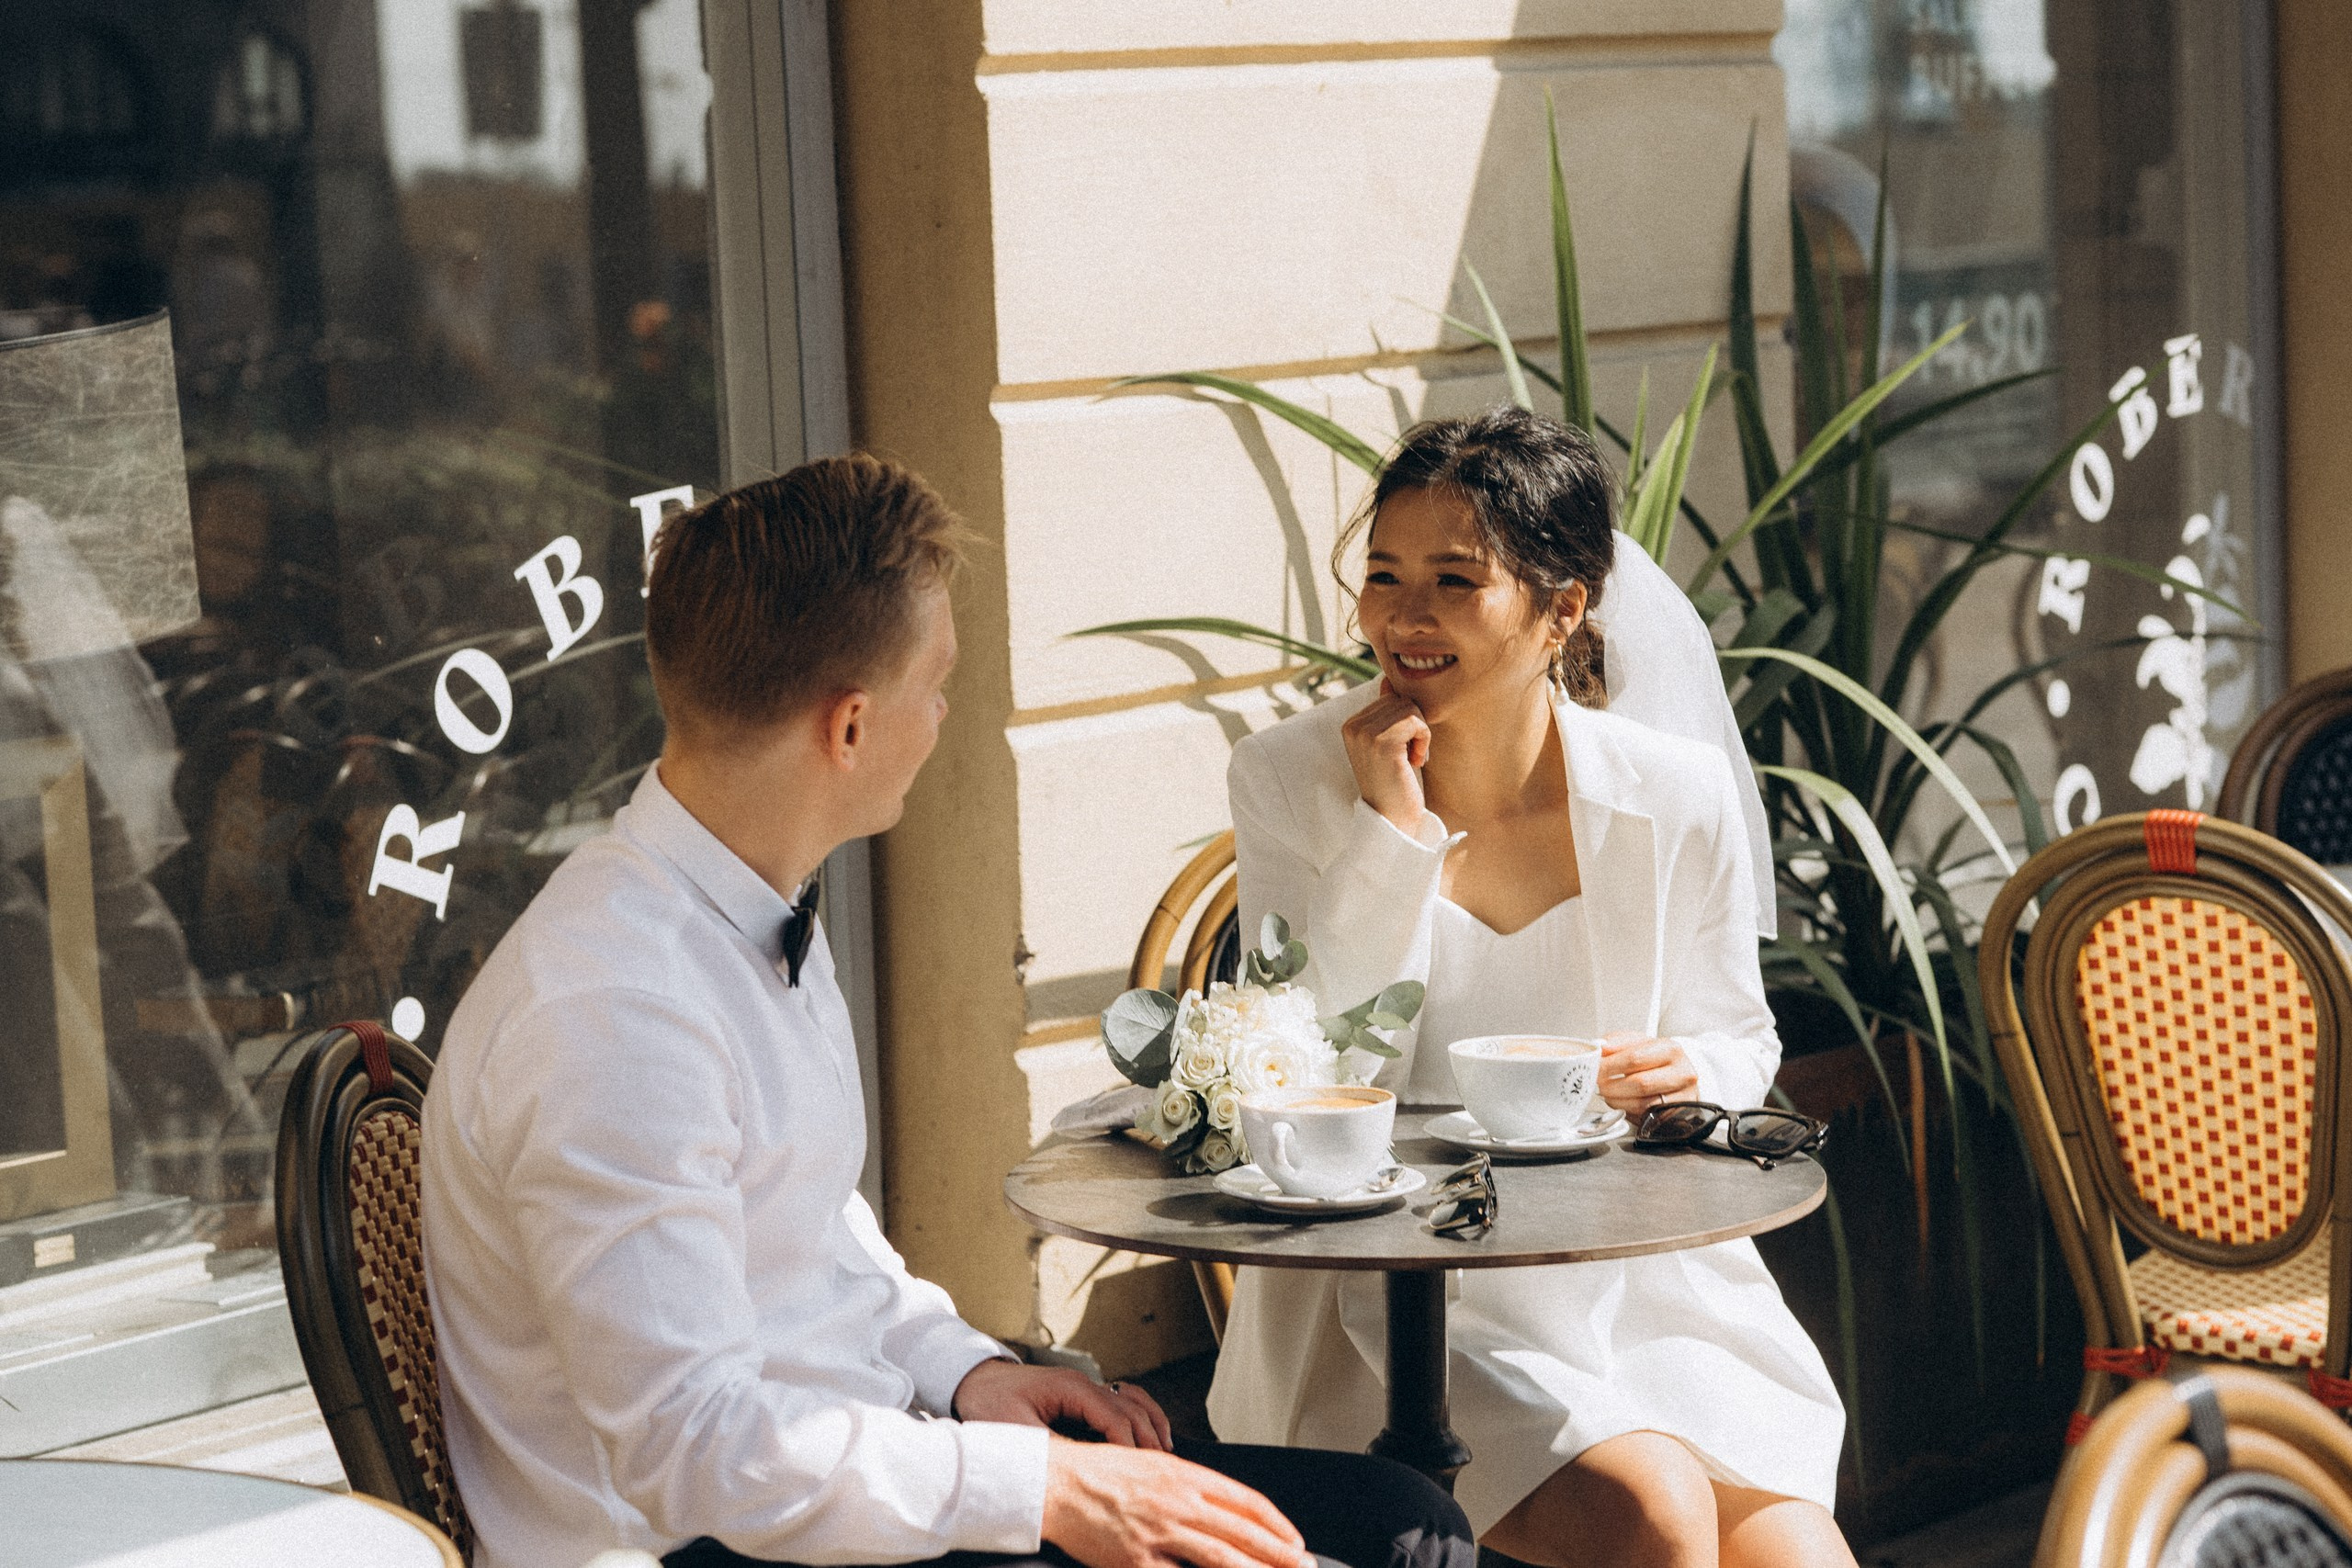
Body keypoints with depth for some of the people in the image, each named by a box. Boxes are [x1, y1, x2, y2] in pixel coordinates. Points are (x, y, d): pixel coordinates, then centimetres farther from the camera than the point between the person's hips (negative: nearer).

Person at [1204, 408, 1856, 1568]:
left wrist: (1688, 1078, -12)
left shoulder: (1677, 797, -3)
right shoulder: (1291, 780, -7)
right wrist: (1392, 830, -19)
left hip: (1642, 1279, 3)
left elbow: (1735, 1036, 12)